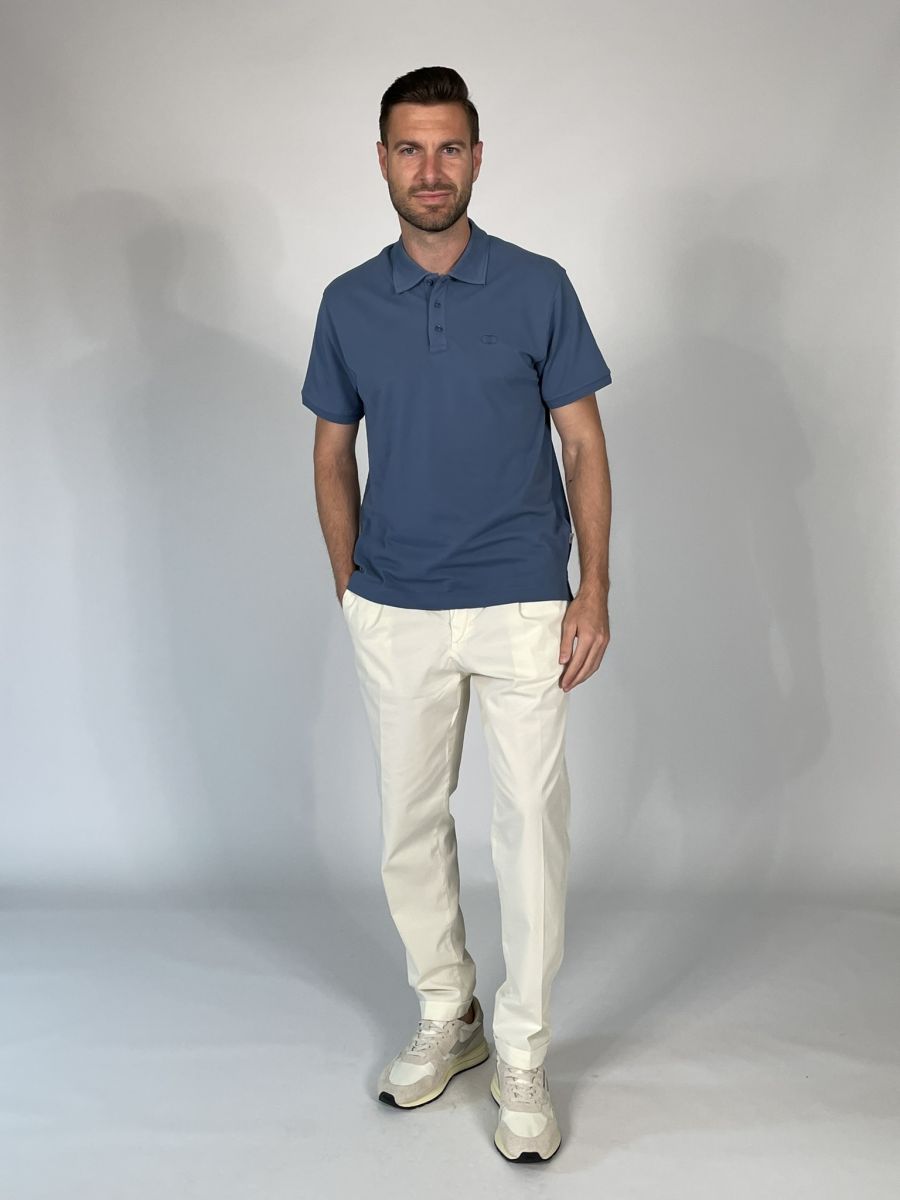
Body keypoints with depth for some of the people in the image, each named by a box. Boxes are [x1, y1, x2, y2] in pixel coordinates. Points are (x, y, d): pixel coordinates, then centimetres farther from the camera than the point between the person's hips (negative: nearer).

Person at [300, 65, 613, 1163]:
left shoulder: (539, 287, -2)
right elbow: (334, 455, 11)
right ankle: (446, 1017, 32)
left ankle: (521, 1056, 17)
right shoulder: (348, 303, 4)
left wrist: (594, 591, -7)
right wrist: (350, 588, 6)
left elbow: (583, 443, 0)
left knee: (530, 827, 1)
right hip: (395, 616, 3)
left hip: (523, 608, -2)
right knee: (409, 823, 11)